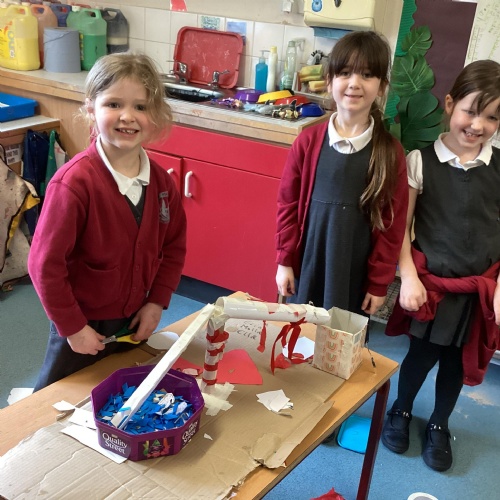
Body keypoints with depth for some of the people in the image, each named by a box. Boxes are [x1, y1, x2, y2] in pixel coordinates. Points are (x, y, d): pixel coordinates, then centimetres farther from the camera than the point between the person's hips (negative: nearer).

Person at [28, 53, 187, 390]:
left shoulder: (161, 181, -6)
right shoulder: (74, 182, -24)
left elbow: (174, 246, 6)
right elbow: (45, 264, -21)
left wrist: (157, 302, -3)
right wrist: (72, 328, -16)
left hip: (135, 323, 5)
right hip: (83, 328, -5)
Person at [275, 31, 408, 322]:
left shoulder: (391, 152, -7)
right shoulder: (308, 141, -4)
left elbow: (392, 224, -3)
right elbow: (288, 204, 2)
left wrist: (379, 283, -2)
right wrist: (284, 260, 2)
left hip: (355, 271, -1)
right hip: (308, 263, 1)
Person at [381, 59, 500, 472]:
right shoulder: (421, 159, -10)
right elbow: (401, 226, -7)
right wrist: (408, 278, -11)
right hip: (431, 282, -2)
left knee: (458, 360, 16)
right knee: (423, 353, 11)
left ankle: (439, 425, 42)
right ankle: (401, 411, 41)